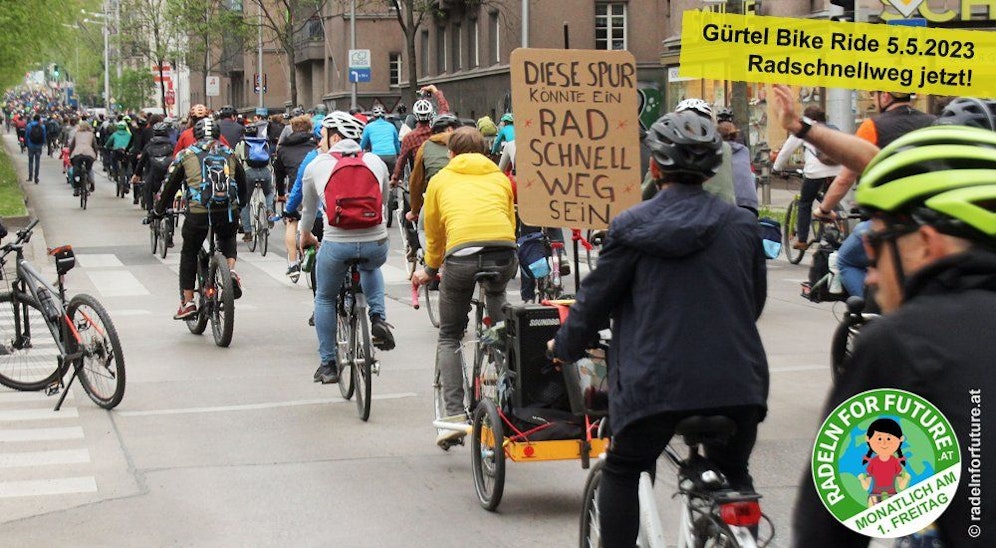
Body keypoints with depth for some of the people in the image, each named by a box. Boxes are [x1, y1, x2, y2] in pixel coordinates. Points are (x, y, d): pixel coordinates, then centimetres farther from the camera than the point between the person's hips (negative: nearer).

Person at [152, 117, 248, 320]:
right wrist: (239, 204, 42)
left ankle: (187, 302, 16)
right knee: (228, 240, 33)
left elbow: (171, 185, 14)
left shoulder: (186, 155, 12)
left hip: (198, 212, -2)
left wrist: (158, 210, 26)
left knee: (189, 253, 20)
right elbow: (242, 183, 25)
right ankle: (231, 271, 4)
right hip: (228, 212, 2)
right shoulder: (229, 154, 18)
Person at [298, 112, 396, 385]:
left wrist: (305, 237, 43)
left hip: (336, 245, -2)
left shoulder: (316, 166, 7)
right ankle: (378, 318, 17)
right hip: (376, 244, 2)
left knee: (324, 299, 25)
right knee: (371, 269, 39)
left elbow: (309, 209, 23)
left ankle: (328, 365, 24)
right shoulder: (376, 162, 10)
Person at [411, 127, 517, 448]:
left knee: (449, 337, 13)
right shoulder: (500, 178, 27)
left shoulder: (440, 180, 24)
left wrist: (429, 270, 47)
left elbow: (433, 235, 30)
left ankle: (455, 415, 0)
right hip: (504, 252, 2)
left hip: (461, 254, -2)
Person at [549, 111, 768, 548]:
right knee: (733, 476, 22)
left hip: (657, 380, -2)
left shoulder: (632, 226, -2)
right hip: (735, 380, 2)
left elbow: (595, 298, 5)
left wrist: (564, 347, 23)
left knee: (622, 471, 19)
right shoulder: (742, 225, 5)